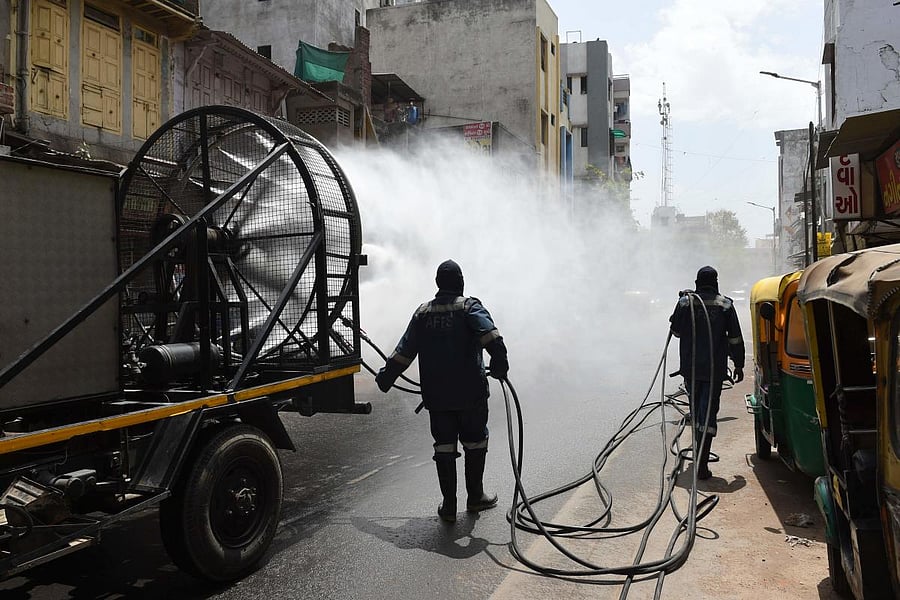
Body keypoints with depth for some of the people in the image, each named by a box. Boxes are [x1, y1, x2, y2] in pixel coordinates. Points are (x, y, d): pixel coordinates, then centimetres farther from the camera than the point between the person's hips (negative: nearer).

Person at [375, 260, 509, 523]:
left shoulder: (422, 313, 7)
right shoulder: (469, 307, -3)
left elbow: (404, 352, 10)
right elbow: (490, 336, -22)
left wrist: (385, 377, 19)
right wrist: (499, 365, -22)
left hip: (435, 396, 3)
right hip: (471, 393, -3)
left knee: (444, 446, 9)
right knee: (475, 442, 14)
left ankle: (449, 505, 12)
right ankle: (475, 496, 26)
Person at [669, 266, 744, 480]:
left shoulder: (686, 302, -3)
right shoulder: (725, 305, -2)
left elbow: (676, 331, 9)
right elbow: (735, 339, 1)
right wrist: (738, 365, 11)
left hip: (690, 368, 1)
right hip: (715, 369, -1)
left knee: (695, 410, 19)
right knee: (708, 412, -1)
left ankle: (700, 452, 35)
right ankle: (702, 463, -7)